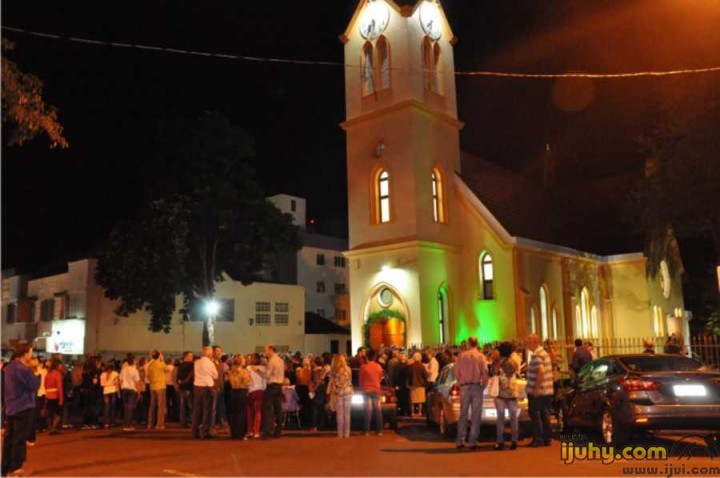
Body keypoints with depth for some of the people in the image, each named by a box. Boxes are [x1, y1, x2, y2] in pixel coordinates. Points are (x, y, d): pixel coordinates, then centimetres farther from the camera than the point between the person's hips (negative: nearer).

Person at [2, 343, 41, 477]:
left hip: (10, 407, 8)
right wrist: (37, 375, -4)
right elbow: (35, 385, -15)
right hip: (23, 407, -8)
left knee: (8, 437, 12)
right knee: (19, 438, 0)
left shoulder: (8, 368, 11)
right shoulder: (23, 369, -18)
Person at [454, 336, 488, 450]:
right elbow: (485, 373, -6)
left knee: (463, 414, 8)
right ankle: (473, 441, 2)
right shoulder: (481, 356, -2)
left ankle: (460, 441, 7)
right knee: (476, 415, 4)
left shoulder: (462, 356, 2)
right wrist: (483, 385, 7)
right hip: (477, 386, -1)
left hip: (464, 387, 1)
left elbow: (457, 372, 3)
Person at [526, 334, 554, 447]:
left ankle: (538, 439, 2)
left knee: (535, 414, 0)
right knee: (545, 414, 13)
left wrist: (536, 388, -23)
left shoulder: (536, 355, -17)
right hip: (547, 390, 9)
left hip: (537, 392, -9)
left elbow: (541, 372, -27)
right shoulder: (544, 353, 14)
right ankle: (546, 439, 18)